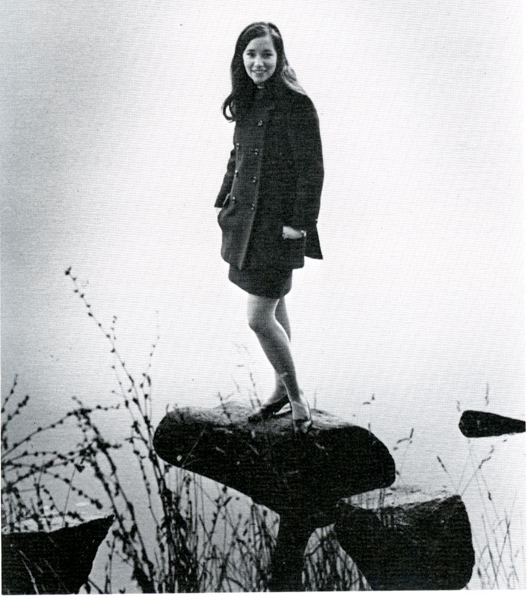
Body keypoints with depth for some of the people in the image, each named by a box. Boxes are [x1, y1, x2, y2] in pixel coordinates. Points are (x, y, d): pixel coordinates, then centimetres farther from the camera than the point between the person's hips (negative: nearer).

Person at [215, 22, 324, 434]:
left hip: (278, 225, -8)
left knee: (260, 318, -8)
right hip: (245, 220, 8)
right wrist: (223, 201, 16)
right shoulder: (247, 104, 9)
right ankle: (283, 391, 31)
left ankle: (296, 395, 11)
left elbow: (311, 168, -16)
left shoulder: (296, 105, -15)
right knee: (274, 308, 18)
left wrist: (300, 222, -18)